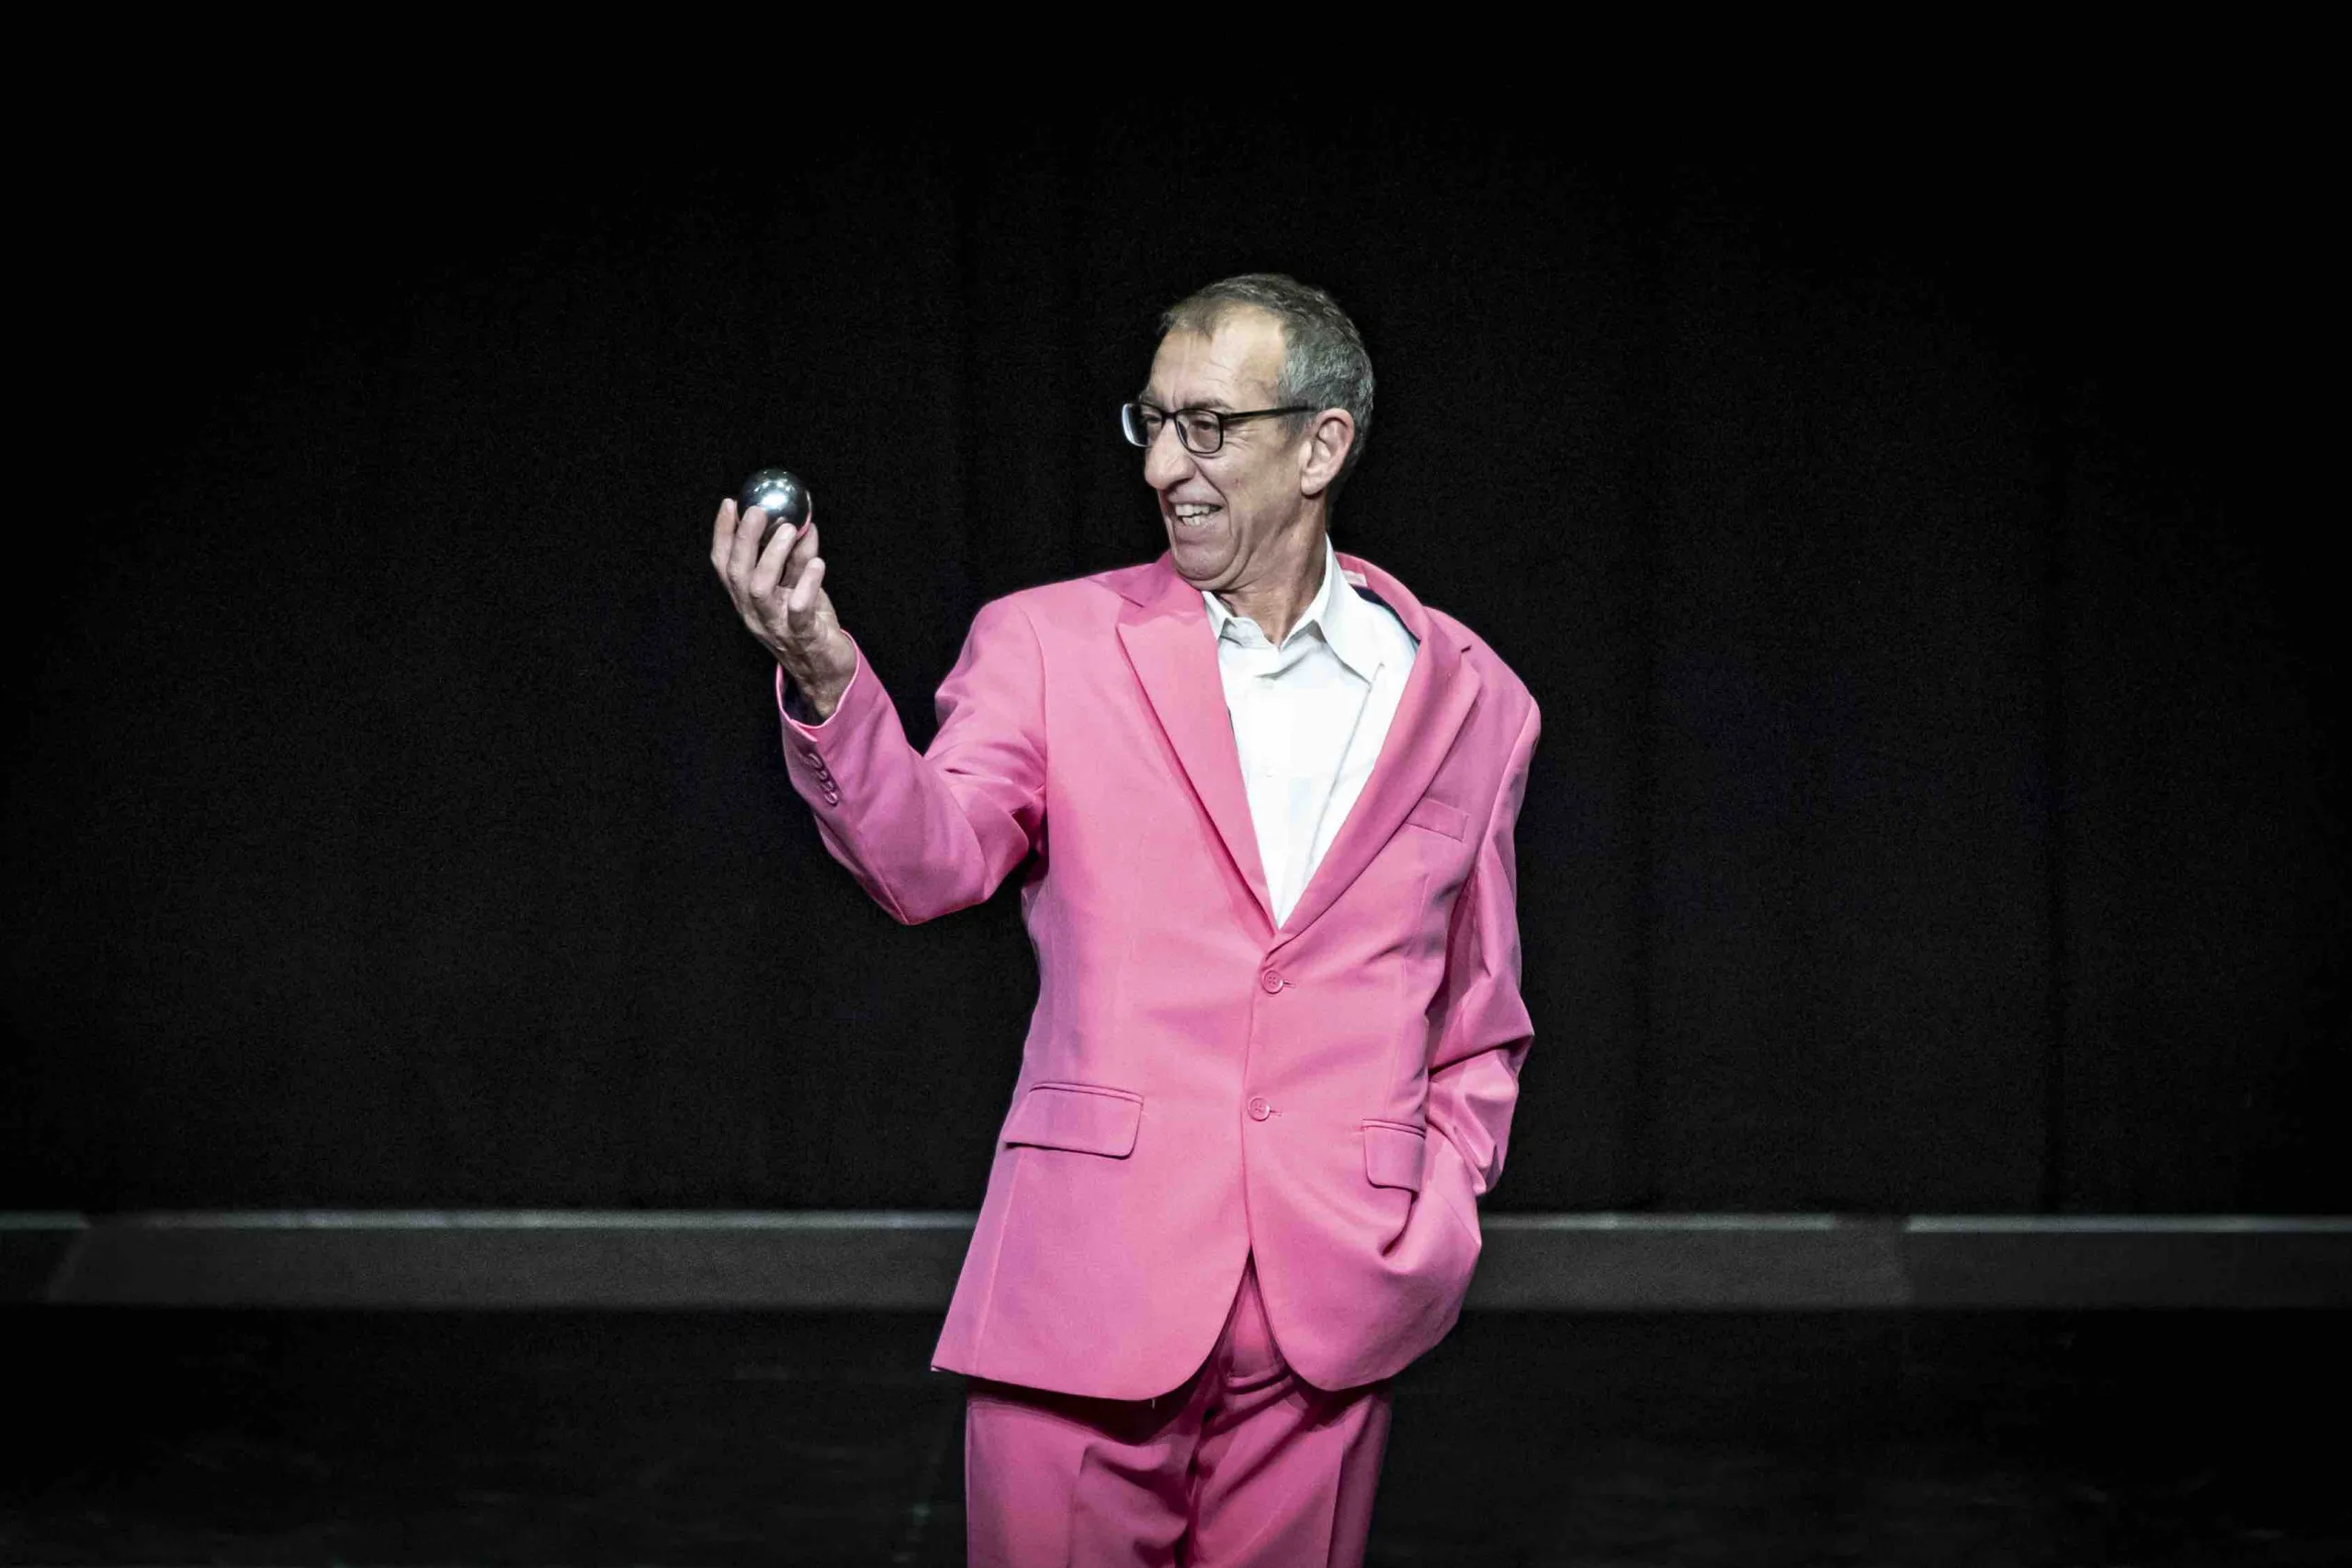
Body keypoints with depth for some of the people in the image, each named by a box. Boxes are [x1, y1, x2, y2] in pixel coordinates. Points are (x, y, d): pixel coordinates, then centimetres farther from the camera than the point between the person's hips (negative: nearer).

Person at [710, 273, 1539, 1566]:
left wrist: (1442, 1206, 7)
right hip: (1085, 1287, -1)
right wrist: (825, 684, -28)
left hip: (1328, 1315, 1)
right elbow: (927, 860, -12)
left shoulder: (1467, 699, 10)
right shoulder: (1050, 645, 5)